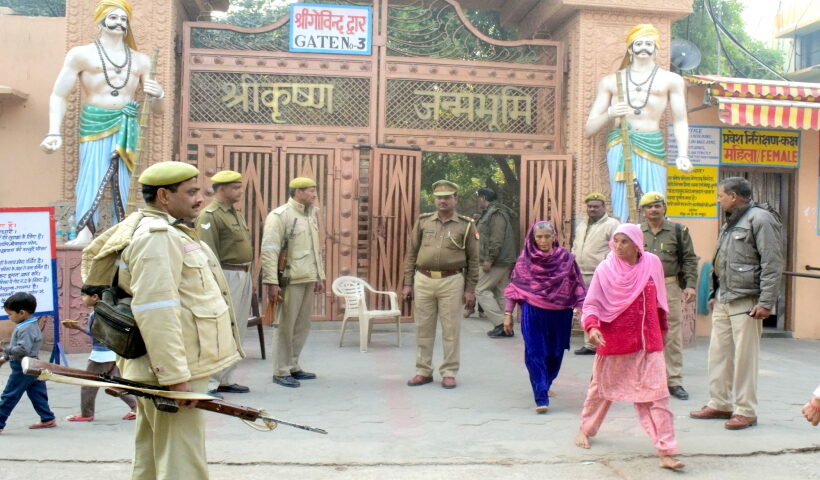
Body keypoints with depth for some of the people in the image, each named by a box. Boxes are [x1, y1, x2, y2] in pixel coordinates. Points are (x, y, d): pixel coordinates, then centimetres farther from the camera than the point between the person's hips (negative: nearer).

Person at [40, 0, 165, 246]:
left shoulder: (141, 60, 16)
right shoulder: (81, 54, 5)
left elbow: (155, 106, 19)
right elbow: (59, 96, 0)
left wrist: (159, 94, -6)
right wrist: (55, 132, -13)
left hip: (127, 126, 3)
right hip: (95, 124, -3)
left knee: (122, 184, 0)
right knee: (92, 178, -16)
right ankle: (84, 234, -23)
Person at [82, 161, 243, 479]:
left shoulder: (160, 229, 14)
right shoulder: (158, 236, -19)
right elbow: (155, 312, -27)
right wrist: (176, 376, -26)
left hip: (160, 369, 11)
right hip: (171, 370, -11)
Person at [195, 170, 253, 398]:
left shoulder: (237, 214, 17)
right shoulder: (210, 215, -12)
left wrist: (249, 278, 18)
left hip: (243, 276, 10)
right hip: (226, 276, -10)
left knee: (238, 332, 13)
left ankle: (226, 380, 22)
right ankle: (208, 384, -1)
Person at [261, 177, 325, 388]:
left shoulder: (312, 215, 15)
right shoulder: (280, 215, -9)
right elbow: (269, 250, -15)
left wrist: (320, 276, 19)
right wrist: (272, 282, -19)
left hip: (309, 279, 8)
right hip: (291, 279, -8)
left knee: (302, 325, 13)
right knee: (286, 326, 0)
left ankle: (293, 366, 25)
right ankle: (281, 371, 10)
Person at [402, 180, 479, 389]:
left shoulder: (466, 225, 1)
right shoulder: (423, 221, 7)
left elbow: (473, 259, 2)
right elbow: (411, 253, 9)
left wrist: (470, 289, -2)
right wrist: (408, 283, 4)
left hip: (451, 282, -2)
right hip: (423, 281, 2)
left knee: (451, 329, 3)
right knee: (423, 329, 9)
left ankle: (449, 373, 14)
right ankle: (423, 372, 20)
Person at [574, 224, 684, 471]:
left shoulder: (652, 263, -2)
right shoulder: (605, 270, -10)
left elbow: (658, 300, 11)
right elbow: (591, 304, -8)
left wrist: (662, 329, 20)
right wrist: (592, 327, -25)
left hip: (648, 342, 1)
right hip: (613, 341, -1)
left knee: (657, 393, -5)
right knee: (602, 387, 16)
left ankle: (666, 452, -1)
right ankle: (585, 429, 40)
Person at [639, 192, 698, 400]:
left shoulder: (678, 231, 7)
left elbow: (690, 260, 7)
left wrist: (690, 285, -3)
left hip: (670, 289, -1)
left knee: (673, 336, 2)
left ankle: (674, 381, 10)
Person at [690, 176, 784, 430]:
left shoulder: (760, 219, -11)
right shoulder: (731, 222, 19)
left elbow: (773, 263, -17)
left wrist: (766, 302, -20)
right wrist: (715, 294, 21)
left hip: (746, 302, -9)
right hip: (723, 301, 9)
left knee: (744, 358, -3)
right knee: (718, 353, 12)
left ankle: (746, 411, 7)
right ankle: (720, 404, 23)